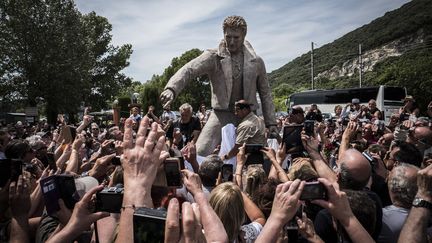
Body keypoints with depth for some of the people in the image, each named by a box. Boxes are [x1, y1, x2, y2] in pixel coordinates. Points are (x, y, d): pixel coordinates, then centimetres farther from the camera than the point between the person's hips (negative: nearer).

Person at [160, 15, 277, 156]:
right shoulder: (213, 57, -4)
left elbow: (265, 93, 11)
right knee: (199, 153, -16)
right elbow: (189, 70, -20)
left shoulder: (256, 62, 4)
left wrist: (271, 122, 8)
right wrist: (171, 88, -40)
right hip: (221, 114, -2)